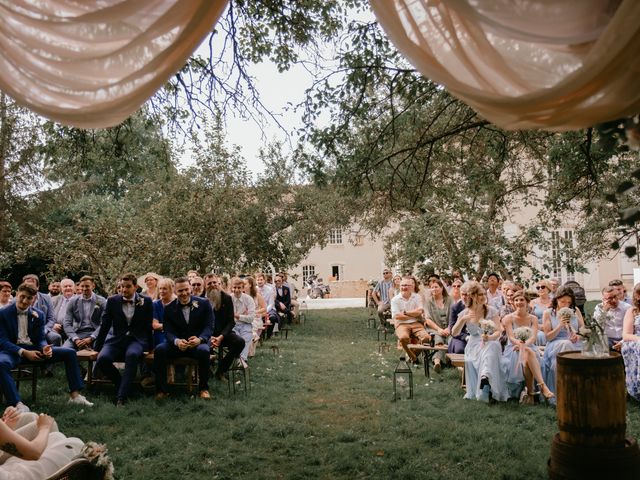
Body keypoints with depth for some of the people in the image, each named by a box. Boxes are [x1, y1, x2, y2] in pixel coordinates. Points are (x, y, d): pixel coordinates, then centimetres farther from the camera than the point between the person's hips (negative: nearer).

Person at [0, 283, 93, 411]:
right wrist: (23, 352, -26)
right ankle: (17, 403, -37)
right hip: (13, 350, -4)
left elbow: (40, 339, 8)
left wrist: (44, 348, -18)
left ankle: (74, 395, -11)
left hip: (34, 348, 4)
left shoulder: (38, 314, 8)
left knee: (70, 353, -10)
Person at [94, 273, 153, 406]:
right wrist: (97, 347, 11)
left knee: (132, 355, -38)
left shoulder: (146, 301, 1)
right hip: (117, 340, 2)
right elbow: (105, 325, 10)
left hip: (137, 340, -2)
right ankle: (121, 384, -2)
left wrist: (150, 348, 6)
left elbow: (149, 326, 6)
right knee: (102, 359, -28)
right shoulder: (112, 301, 5)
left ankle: (122, 396, -31)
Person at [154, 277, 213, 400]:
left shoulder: (204, 303, -2)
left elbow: (209, 326, -5)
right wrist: (176, 341, -27)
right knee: (159, 350, -26)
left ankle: (203, 388, -14)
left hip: (198, 343, -2)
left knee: (203, 351, -36)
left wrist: (199, 339, -27)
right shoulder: (169, 308, 3)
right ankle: (162, 389, -13)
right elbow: (168, 331, -3)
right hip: (177, 344, 2)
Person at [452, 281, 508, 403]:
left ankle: (485, 376, -61)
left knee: (491, 349, -38)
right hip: (474, 345, 2)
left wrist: (489, 337, -27)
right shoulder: (466, 313, 6)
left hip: (490, 343, -1)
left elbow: (498, 331, -4)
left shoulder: (491, 310, 2)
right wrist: (463, 319, -16)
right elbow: (454, 333, 0)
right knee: (471, 360, -33)